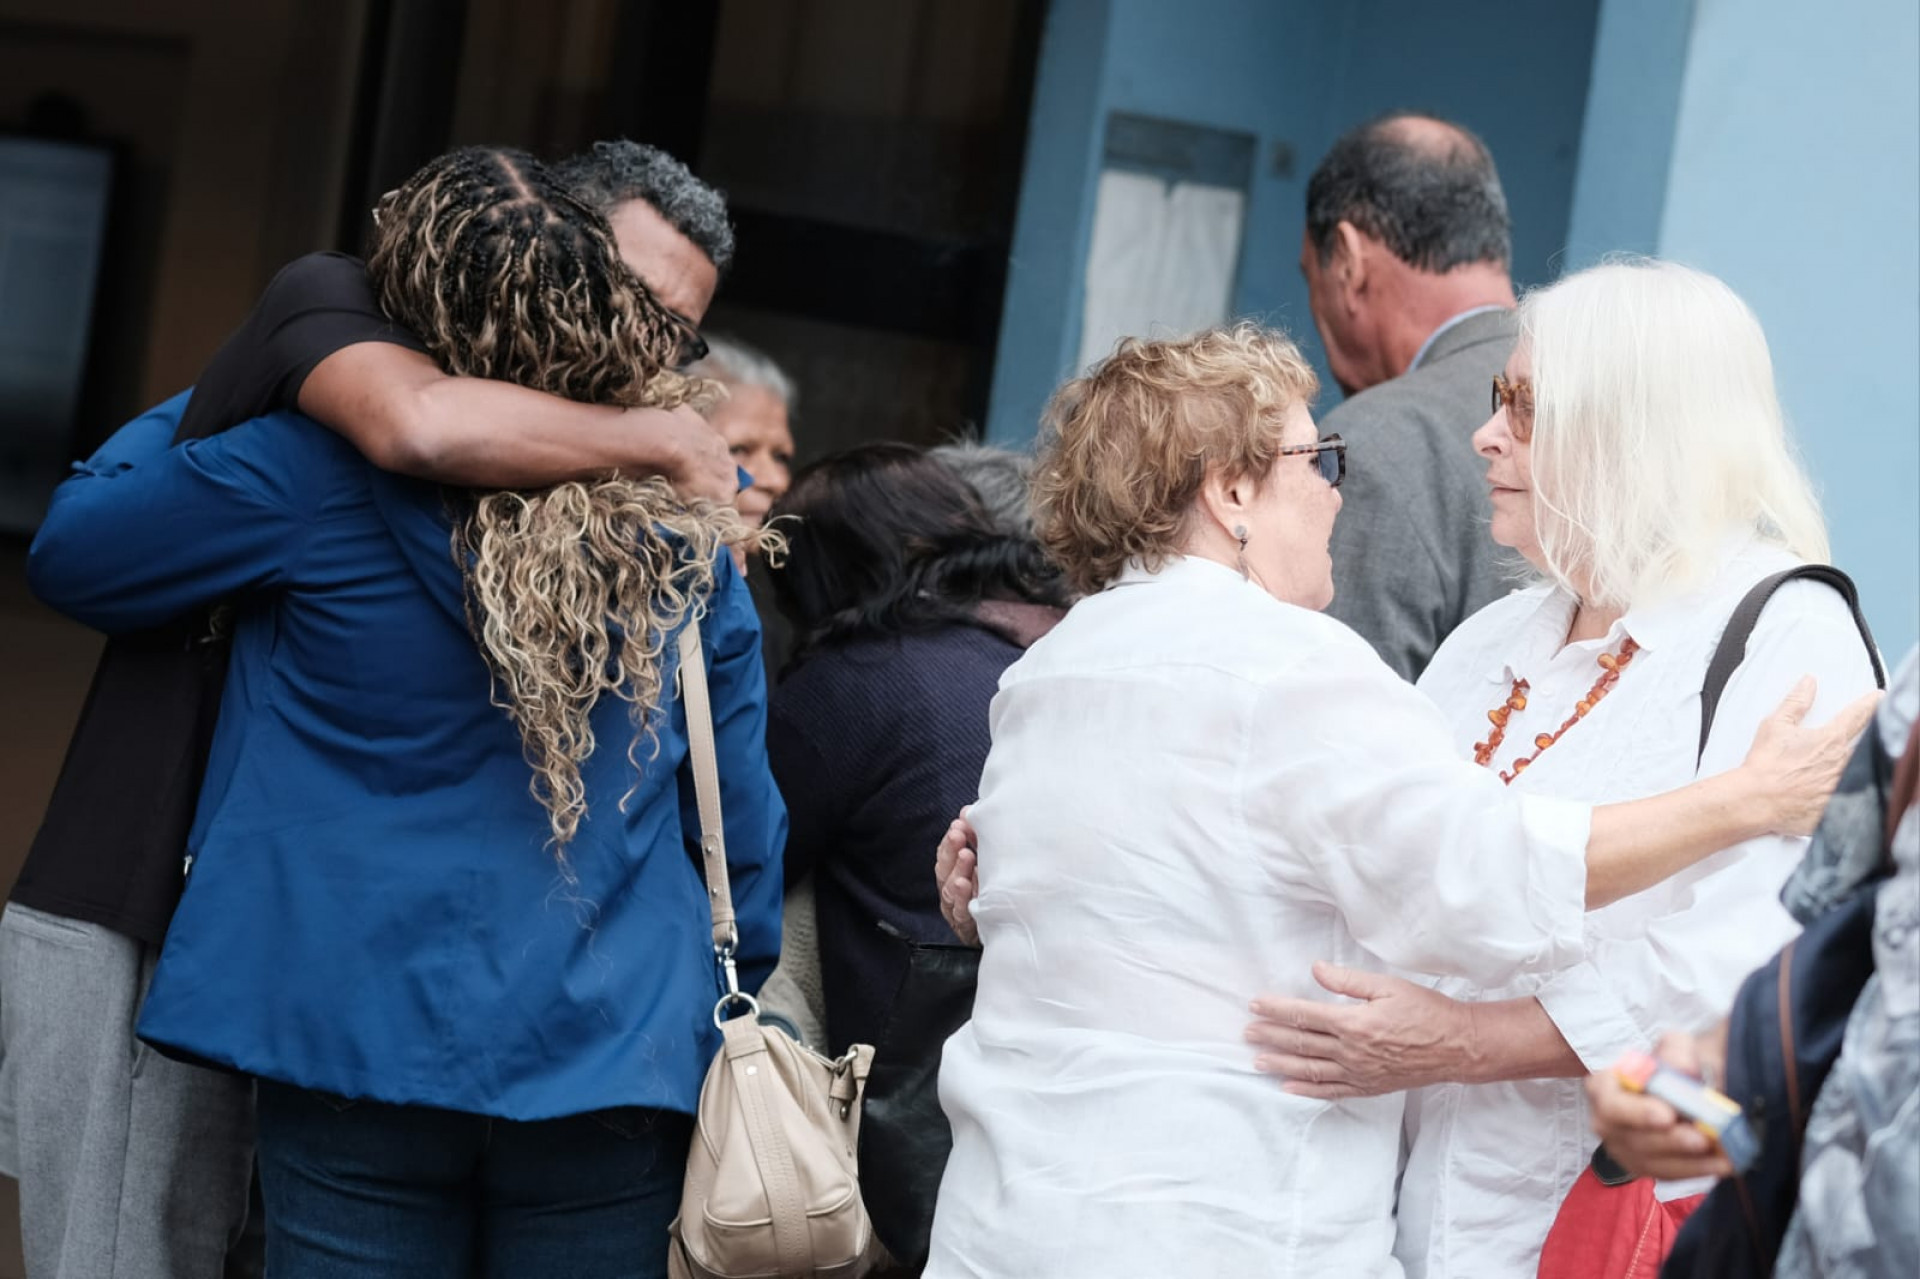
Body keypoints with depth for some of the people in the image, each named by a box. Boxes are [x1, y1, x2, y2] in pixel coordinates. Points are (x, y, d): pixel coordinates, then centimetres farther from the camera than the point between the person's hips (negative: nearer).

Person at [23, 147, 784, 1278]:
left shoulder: (315, 473, -9)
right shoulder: (683, 519, 0)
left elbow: (71, 553, 7)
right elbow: (741, 806, 6)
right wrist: (739, 1013, 19)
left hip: (369, 1050, -2)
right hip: (617, 1055, 2)